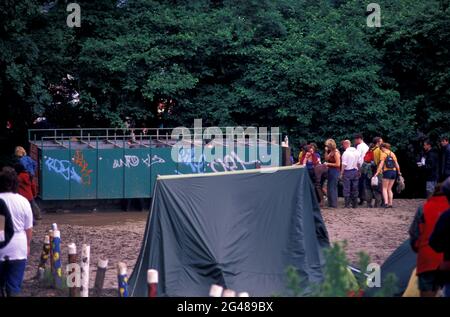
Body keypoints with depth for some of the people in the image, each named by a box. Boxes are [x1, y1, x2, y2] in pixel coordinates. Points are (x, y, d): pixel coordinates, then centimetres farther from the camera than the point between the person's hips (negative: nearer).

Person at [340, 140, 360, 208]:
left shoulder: (346, 153, -13)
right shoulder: (357, 152, 5)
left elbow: (344, 165, -14)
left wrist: (341, 173, -7)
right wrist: (358, 171, 17)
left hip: (347, 172, -5)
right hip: (355, 171, 6)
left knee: (347, 189, 0)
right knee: (354, 188, 11)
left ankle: (347, 204, -1)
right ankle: (354, 204, 14)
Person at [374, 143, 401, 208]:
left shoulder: (383, 154, -3)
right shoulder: (392, 153, 12)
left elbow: (381, 164, -13)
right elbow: (396, 164, 11)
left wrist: (377, 172, -16)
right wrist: (399, 172, 20)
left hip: (387, 172, -5)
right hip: (394, 171, 5)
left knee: (385, 188, 1)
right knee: (389, 189, 14)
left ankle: (386, 202, -15)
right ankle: (390, 203, 10)